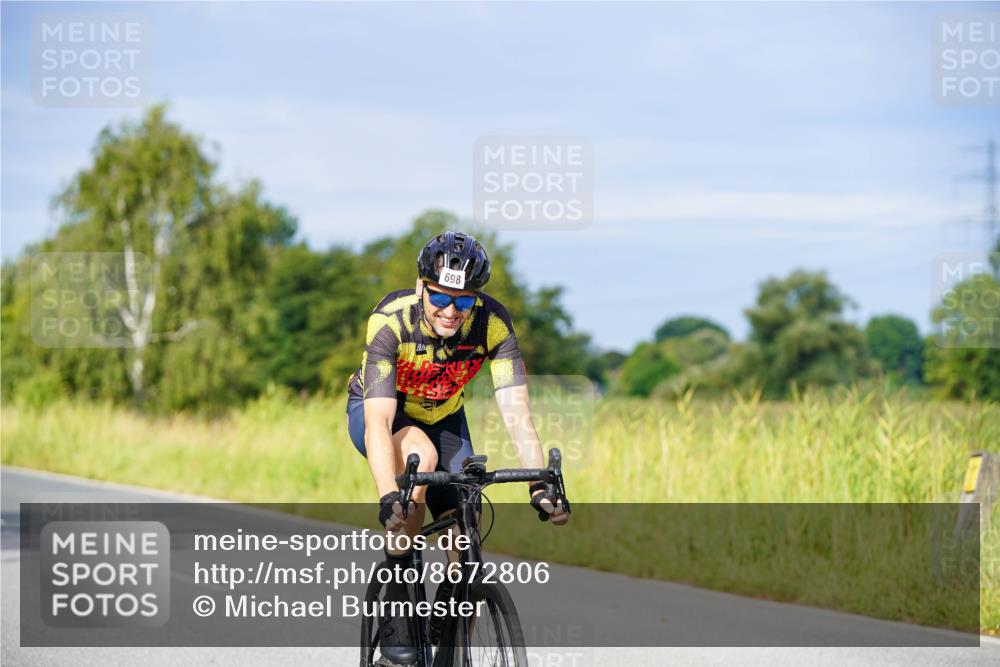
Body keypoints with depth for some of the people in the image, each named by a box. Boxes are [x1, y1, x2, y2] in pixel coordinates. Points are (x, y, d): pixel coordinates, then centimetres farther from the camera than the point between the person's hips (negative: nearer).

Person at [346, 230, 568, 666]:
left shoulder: (492, 323, -27)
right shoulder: (391, 320, -35)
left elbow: (515, 409, -33)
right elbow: (378, 422, -44)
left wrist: (540, 485, -47)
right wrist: (389, 498, -58)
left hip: (442, 417, 3)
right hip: (377, 409, -3)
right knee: (421, 455, -36)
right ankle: (394, 608, -25)